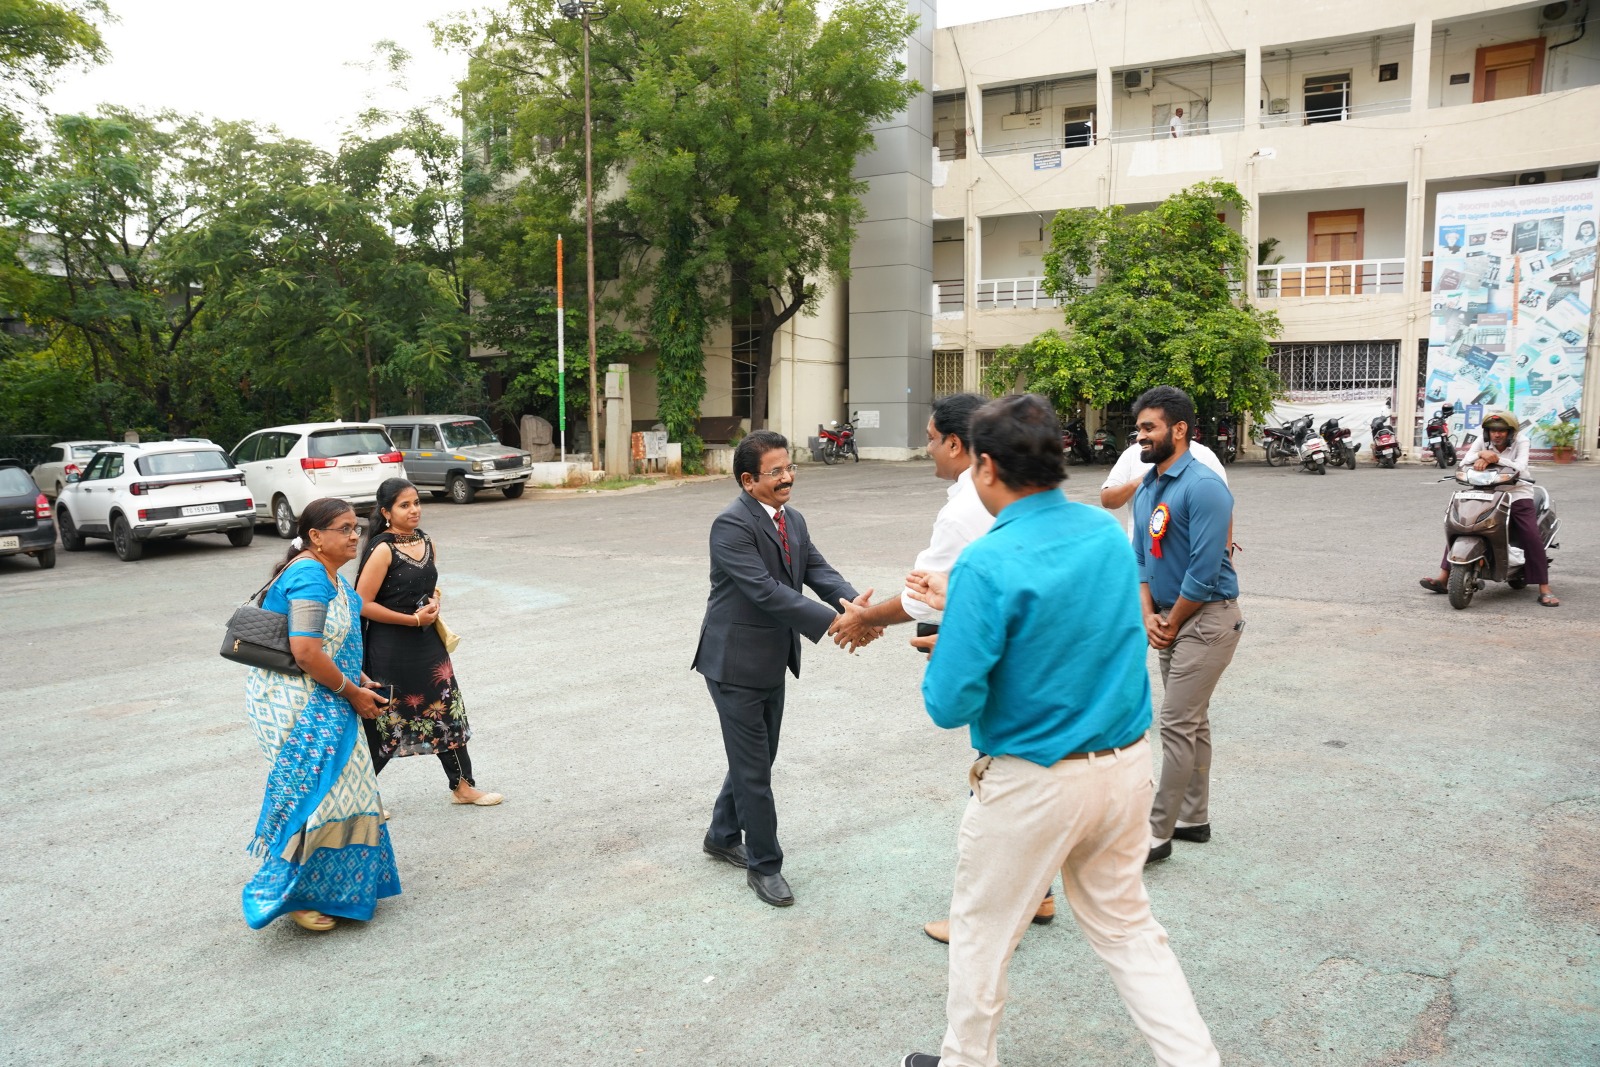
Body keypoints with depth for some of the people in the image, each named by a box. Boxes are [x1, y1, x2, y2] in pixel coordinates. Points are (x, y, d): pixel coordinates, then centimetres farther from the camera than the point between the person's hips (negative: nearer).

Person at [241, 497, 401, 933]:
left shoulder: (325, 573, 10)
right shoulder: (310, 577, -22)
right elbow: (307, 652, -28)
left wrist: (359, 679, 9)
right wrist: (352, 692, -17)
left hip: (319, 699, 10)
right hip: (299, 704, -10)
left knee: (333, 790, 17)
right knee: (316, 792, -4)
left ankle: (322, 885, 32)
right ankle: (293, 894, 11)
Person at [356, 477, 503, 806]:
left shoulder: (427, 543, 5)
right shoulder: (382, 550, -16)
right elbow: (363, 604, -18)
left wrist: (433, 604, -3)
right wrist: (413, 619, -17)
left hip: (427, 641, 7)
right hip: (390, 646, -7)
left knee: (447, 711, 11)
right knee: (388, 721, 4)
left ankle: (462, 786, 24)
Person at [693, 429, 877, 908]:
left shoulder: (792, 520, 8)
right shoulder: (731, 525, -20)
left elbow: (818, 571, -3)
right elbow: (765, 591, -29)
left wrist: (852, 605, -24)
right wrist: (832, 624, -33)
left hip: (772, 662, 9)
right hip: (736, 662, -8)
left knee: (755, 757, 20)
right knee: (754, 767, 2)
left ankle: (723, 835, 40)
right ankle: (764, 864, 17)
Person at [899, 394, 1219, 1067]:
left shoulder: (987, 564, -23)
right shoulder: (1108, 532, -1)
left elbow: (950, 706, -20)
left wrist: (942, 651, 0)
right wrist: (959, 602, 17)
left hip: (1034, 783, -6)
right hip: (1126, 765, 6)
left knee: (981, 932, 17)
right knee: (1127, 925, 22)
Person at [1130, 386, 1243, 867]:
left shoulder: (1203, 488, -20)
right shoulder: (1146, 489, 8)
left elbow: (1204, 570, -22)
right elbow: (1140, 556, 13)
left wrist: (1171, 623, -12)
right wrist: (1149, 615, -1)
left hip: (1206, 619, -9)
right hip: (1170, 618, 9)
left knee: (1178, 727, -6)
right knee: (1193, 722, 17)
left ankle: (1157, 834, 1)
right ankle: (1194, 819, 29)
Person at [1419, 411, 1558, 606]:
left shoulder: (1520, 441, -9)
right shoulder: (1484, 441, -1)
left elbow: (1520, 468, -24)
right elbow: (1463, 463, -9)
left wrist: (1496, 459, -38)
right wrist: (1480, 456, -29)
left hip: (1517, 494, -3)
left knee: (1531, 537, -19)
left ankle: (1545, 590, -12)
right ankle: (1443, 578, -5)